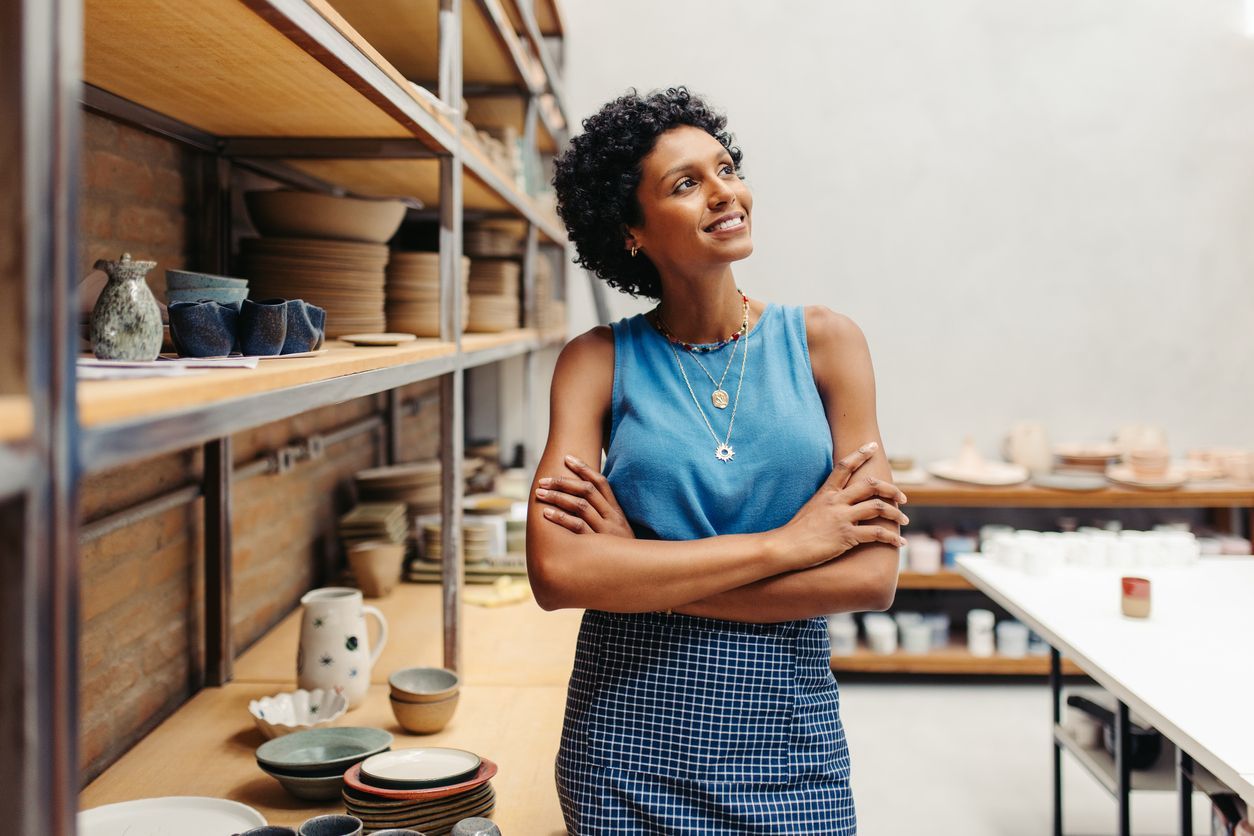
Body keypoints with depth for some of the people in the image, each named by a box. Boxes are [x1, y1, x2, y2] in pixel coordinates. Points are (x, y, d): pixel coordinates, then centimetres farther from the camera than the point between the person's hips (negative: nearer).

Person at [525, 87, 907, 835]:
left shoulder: (824, 342, -3)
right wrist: (784, 544, -17)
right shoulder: (600, 361, -4)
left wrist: (639, 571, -14)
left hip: (787, 732, 0)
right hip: (629, 742, 0)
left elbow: (873, 575, -11)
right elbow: (558, 572, -17)